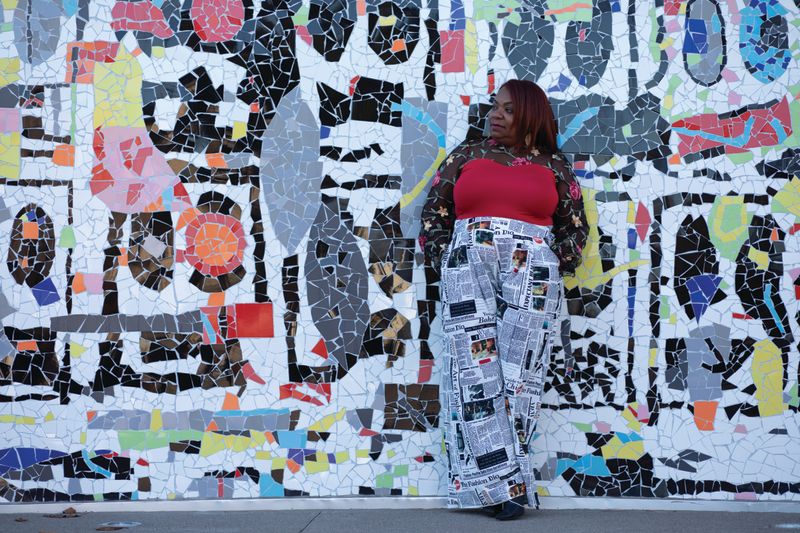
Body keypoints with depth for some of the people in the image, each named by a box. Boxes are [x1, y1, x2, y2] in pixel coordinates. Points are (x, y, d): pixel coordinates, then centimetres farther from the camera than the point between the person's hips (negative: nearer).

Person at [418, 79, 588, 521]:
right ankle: (504, 483, -7)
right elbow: (433, 213, 13)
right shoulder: (465, 156, 15)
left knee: (519, 373, -6)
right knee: (475, 370, -9)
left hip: (532, 275, 0)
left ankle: (490, 482, -1)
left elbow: (575, 225, 14)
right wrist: (445, 264, 2)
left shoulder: (553, 166, 13)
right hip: (468, 269, 1)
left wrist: (554, 266, 0)